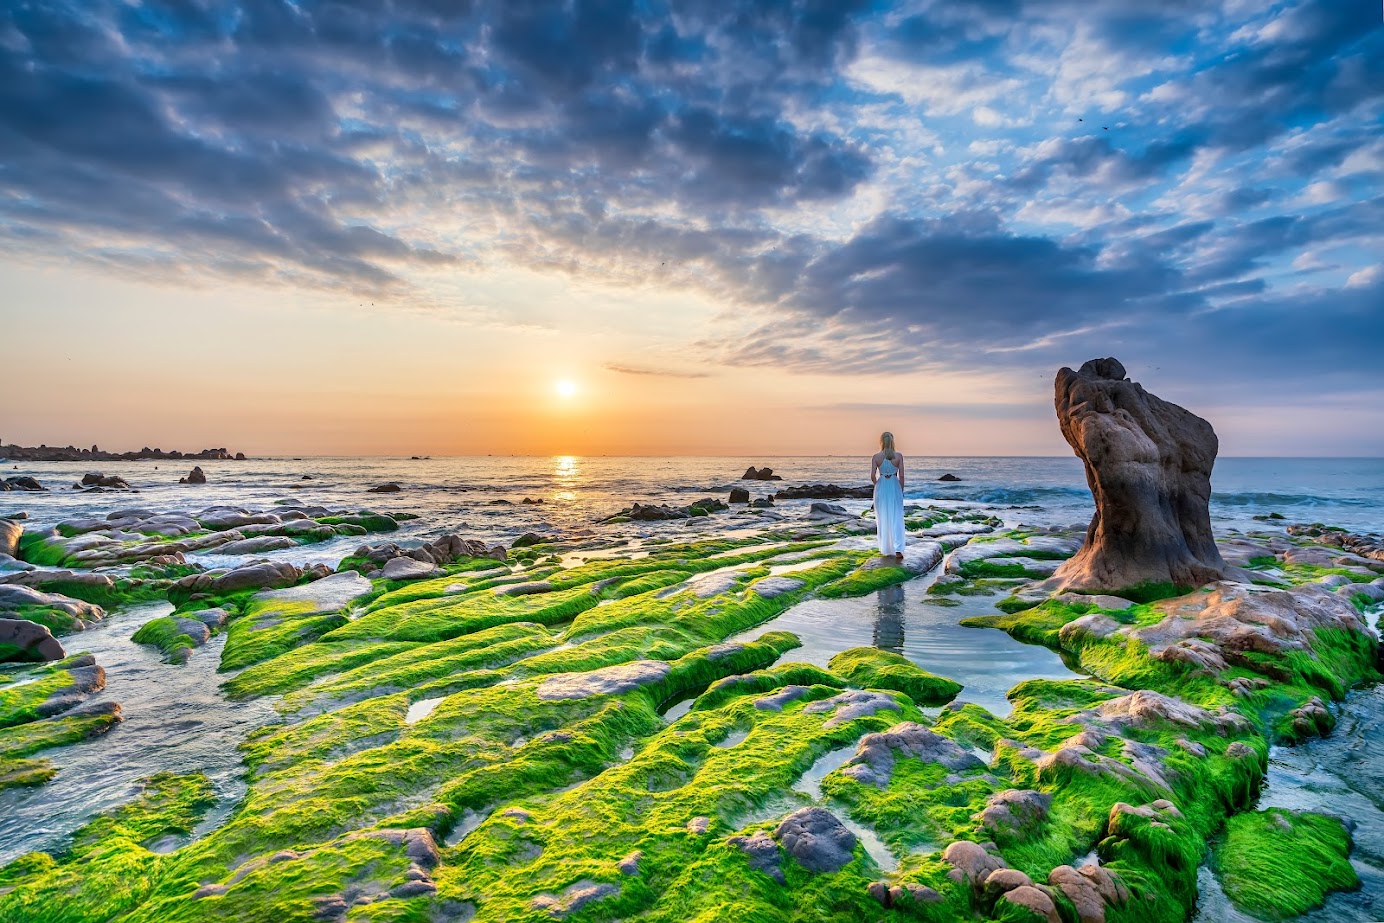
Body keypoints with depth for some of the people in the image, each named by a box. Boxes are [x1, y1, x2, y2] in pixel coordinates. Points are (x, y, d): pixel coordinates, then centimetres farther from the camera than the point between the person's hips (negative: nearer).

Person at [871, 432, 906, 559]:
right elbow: (901, 475, -6)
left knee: (882, 519, 13)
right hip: (895, 487, 0)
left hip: (881, 487, 1)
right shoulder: (899, 455, -6)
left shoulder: (876, 456, -6)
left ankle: (884, 548, 21)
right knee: (896, 519, 2)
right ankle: (898, 549, -10)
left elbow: (872, 476, -8)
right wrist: (901, 491, 7)